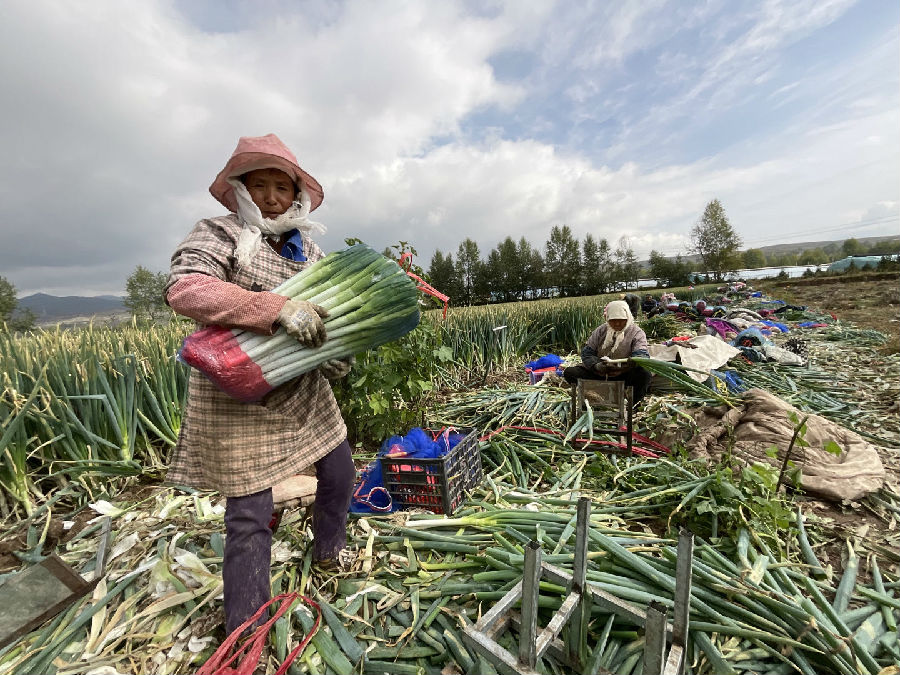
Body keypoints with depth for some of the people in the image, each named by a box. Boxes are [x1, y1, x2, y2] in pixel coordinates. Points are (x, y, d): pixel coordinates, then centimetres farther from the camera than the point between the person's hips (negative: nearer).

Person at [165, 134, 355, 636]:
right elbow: (184, 288, -25)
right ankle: (246, 634, 27)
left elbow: (325, 313, 14)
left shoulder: (309, 250, 9)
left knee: (340, 472, 17)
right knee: (249, 514, 2)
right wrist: (278, 309, -35)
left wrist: (339, 355, -5)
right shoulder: (220, 234, -7)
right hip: (240, 399, -6)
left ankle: (329, 551, 47)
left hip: (303, 392, 6)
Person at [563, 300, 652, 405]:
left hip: (623, 376, -2)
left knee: (644, 374, -34)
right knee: (569, 373, -16)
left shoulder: (636, 333, -2)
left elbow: (642, 355, -18)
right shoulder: (601, 330, 7)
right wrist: (596, 365, -22)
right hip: (599, 374, 3)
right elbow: (586, 352, 2)